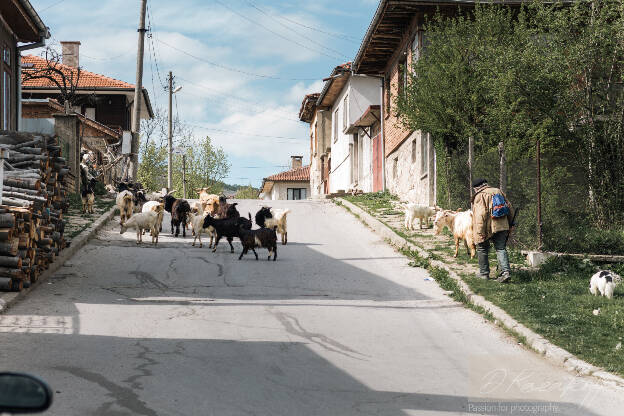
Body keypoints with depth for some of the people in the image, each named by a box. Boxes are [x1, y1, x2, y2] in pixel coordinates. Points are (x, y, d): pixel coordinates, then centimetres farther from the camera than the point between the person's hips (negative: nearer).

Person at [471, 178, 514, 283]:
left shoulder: (479, 196, -9)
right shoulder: (498, 191, 11)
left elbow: (481, 215, -19)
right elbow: (510, 208, 15)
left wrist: (480, 232, -18)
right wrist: (510, 223, 25)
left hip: (488, 228, -5)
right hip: (502, 226, 5)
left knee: (482, 249, 13)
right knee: (501, 249, 5)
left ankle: (484, 273, 20)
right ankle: (506, 271, -12)